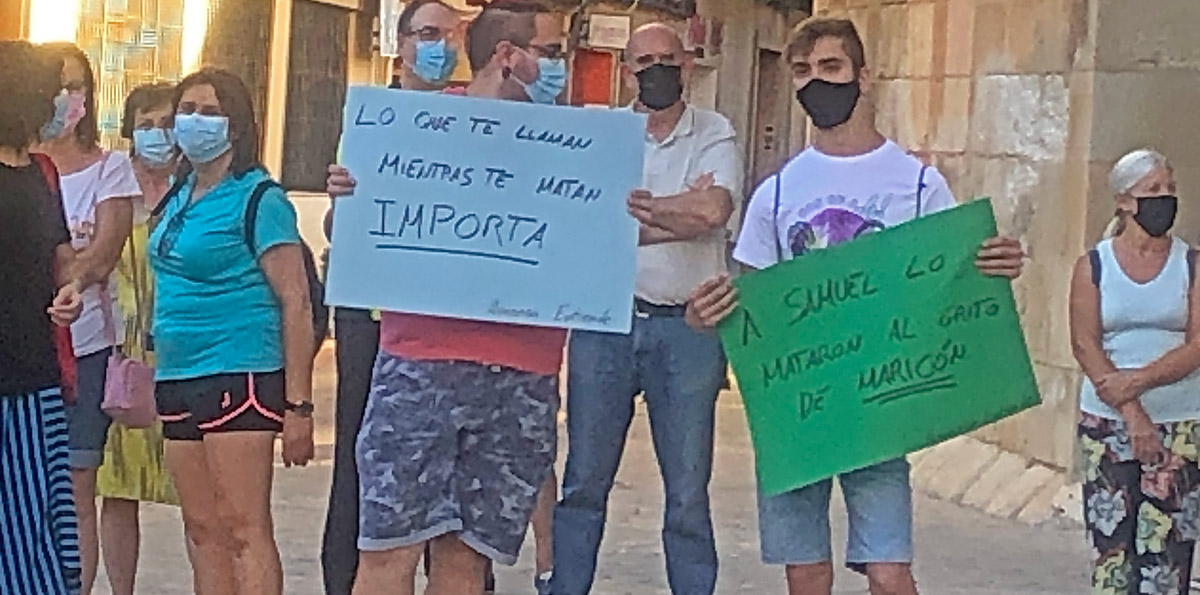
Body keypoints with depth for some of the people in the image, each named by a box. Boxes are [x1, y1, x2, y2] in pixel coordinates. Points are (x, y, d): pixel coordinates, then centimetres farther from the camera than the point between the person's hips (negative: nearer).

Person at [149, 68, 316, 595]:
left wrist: (298, 405, -17)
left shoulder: (258, 199, -8)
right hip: (177, 378, 8)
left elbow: (296, 302, -12)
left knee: (244, 529, -8)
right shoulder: (178, 196, 15)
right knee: (202, 530, 11)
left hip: (238, 374, -8)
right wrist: (154, 376, 18)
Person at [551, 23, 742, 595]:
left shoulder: (714, 135, 4)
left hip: (688, 327, -1)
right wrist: (672, 220, -15)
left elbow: (714, 209, -16)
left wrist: (629, 205, -9)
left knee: (688, 492, 6)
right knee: (583, 482, 7)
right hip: (605, 320, 1)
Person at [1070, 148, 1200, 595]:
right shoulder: (1094, 266, 3)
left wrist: (1137, 381, -18)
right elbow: (1085, 345, -5)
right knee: (1111, 543, 0)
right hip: (1106, 423, 0)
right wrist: (1131, 412, -14)